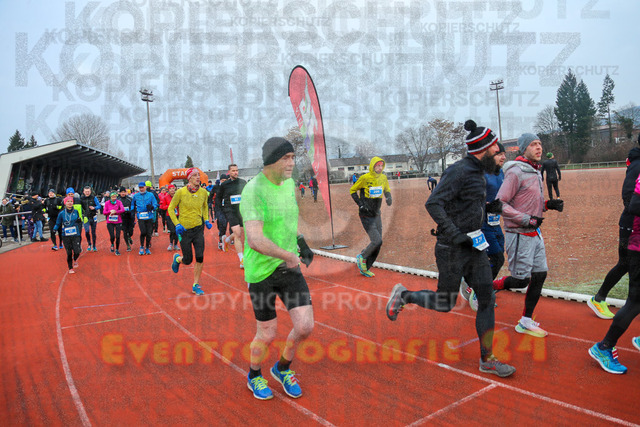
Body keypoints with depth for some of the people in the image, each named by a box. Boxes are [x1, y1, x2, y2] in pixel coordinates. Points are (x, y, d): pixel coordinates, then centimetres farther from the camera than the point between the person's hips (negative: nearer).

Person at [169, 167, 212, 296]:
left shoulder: (203, 192, -2)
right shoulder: (181, 192, -12)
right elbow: (171, 208, -3)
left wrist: (206, 220, 2)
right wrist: (177, 224, -13)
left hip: (198, 228, 3)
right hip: (184, 229, -3)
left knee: (200, 258, -7)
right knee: (188, 260, 3)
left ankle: (196, 285, 9)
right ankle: (177, 258, 40)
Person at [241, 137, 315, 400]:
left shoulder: (289, 184, 4)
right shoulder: (253, 191, -21)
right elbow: (255, 240, -33)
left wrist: (301, 244, 13)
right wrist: (290, 256, -23)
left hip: (288, 268, 6)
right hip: (261, 271, -6)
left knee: (305, 326, 0)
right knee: (267, 334, 7)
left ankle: (282, 369, 31)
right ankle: (254, 377, 39)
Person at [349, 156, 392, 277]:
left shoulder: (383, 178, 2)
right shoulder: (365, 178, -14)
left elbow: (387, 190, 19)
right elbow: (352, 190, -4)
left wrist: (388, 197, -4)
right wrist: (361, 205, -14)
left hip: (376, 215, 7)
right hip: (366, 215, -7)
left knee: (378, 244, 7)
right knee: (377, 241, -17)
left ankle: (365, 268, 22)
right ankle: (362, 257, 10)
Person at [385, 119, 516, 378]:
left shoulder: (478, 173, 13)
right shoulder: (459, 171, -17)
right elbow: (433, 204, -25)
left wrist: (489, 206, 14)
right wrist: (455, 234, -28)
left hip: (474, 247, 9)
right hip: (452, 249, -9)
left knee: (487, 298, 5)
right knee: (445, 304, 3)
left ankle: (487, 359, 15)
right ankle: (403, 295, 27)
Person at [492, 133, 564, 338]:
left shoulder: (536, 172, 13)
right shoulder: (516, 172, -16)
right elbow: (500, 204, -21)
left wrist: (548, 204, 4)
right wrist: (528, 220, -22)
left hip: (534, 233, 9)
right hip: (519, 235, -9)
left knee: (540, 275, 9)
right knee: (521, 280, -5)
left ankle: (526, 321, 21)